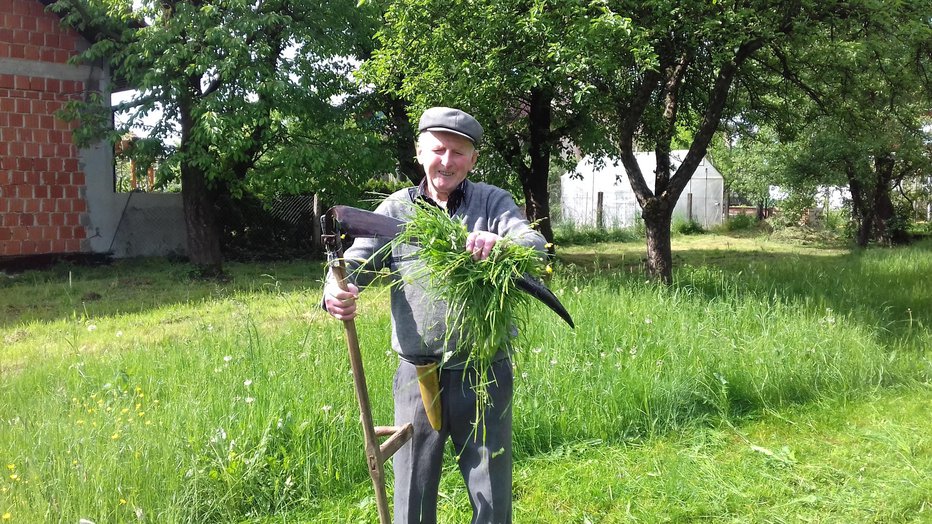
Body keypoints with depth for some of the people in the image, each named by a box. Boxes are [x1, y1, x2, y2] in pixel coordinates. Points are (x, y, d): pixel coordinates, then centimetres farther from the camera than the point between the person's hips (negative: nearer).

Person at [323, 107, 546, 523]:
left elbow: (536, 246, -13)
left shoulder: (493, 202, 3)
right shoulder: (395, 210, 5)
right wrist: (336, 292, -26)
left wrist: (501, 243, -36)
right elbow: (355, 262, -2)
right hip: (417, 376, 1)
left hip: (484, 374, -1)